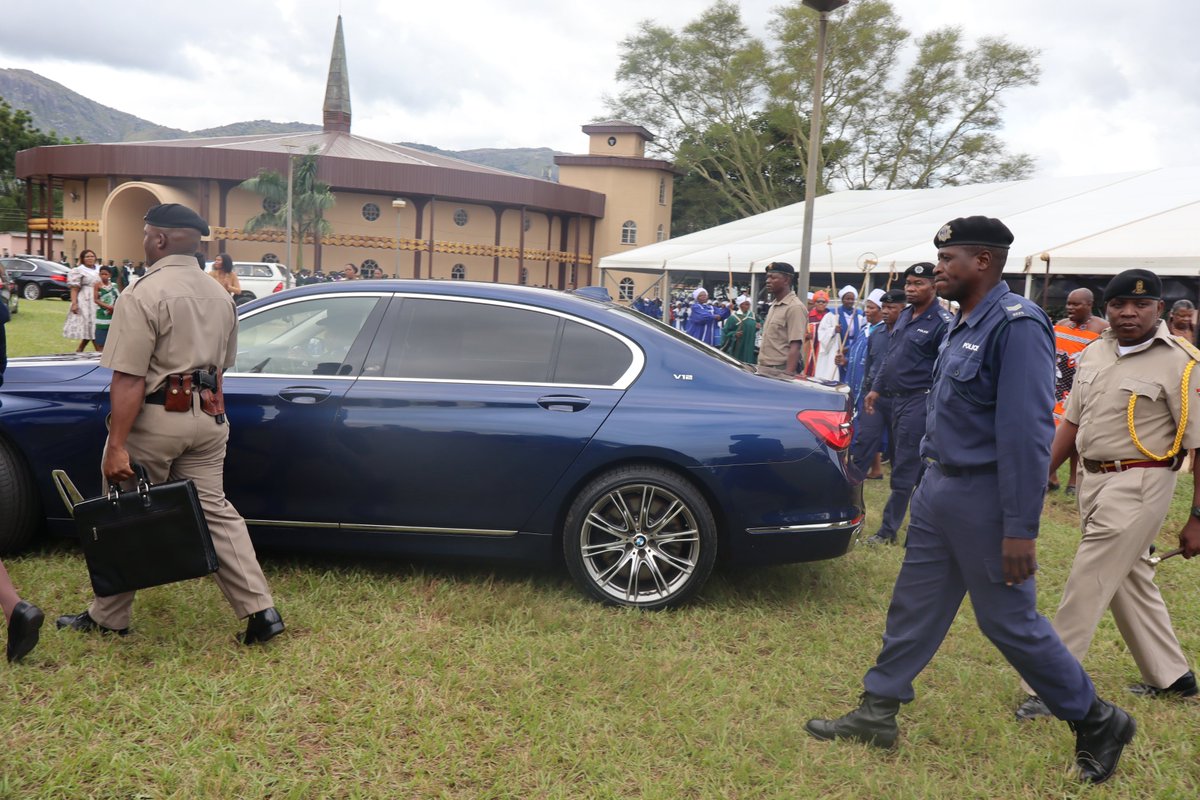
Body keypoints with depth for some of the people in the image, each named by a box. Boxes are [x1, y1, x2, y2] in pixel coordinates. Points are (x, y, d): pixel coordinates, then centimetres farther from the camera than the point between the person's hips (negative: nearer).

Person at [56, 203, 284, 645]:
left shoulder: (144, 294, -14)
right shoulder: (219, 294, 10)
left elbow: (129, 379, -19)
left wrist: (117, 445, -18)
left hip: (155, 418, -6)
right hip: (207, 417, 7)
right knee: (215, 511, 8)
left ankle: (107, 617, 23)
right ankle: (260, 610, 2)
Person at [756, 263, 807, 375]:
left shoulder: (795, 307, -12)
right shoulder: (774, 305, 15)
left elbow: (795, 346, -18)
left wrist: (788, 374, -25)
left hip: (780, 371, -8)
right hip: (765, 369, 8)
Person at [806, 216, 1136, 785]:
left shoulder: (1016, 325, -19)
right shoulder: (966, 323, 11)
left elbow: (1027, 432, -23)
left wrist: (1021, 528, -24)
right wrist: (934, 478, 16)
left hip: (984, 498, -9)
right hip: (940, 486, 9)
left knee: (1010, 622, 3)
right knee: (913, 607, 14)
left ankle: (1097, 723, 24)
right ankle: (878, 713, 25)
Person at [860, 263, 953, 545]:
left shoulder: (943, 323, -13)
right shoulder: (905, 315, 11)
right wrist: (876, 389, 17)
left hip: (918, 401, -8)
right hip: (897, 397, 8)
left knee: (903, 469, -3)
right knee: (913, 466, 15)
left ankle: (888, 529, 3)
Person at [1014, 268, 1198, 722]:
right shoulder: (1093, 354, 8)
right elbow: (1072, 421, 15)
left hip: (1139, 484, -7)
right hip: (1094, 479, 7)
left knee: (1086, 584, -6)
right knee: (1130, 580, 17)